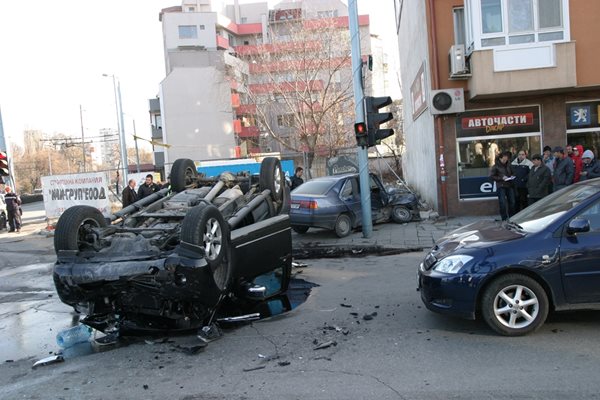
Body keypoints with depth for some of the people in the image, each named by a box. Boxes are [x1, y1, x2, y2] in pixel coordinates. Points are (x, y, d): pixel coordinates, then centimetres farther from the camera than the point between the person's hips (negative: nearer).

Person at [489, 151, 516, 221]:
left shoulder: (508, 165, 11)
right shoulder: (496, 166, -3)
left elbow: (512, 173, 25)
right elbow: (491, 176, -6)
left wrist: (512, 176, 2)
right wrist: (501, 178, -15)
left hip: (509, 186, 5)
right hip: (501, 186, -5)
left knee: (512, 202, 6)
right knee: (503, 203, -6)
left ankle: (512, 217, 18)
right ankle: (504, 219, 1)